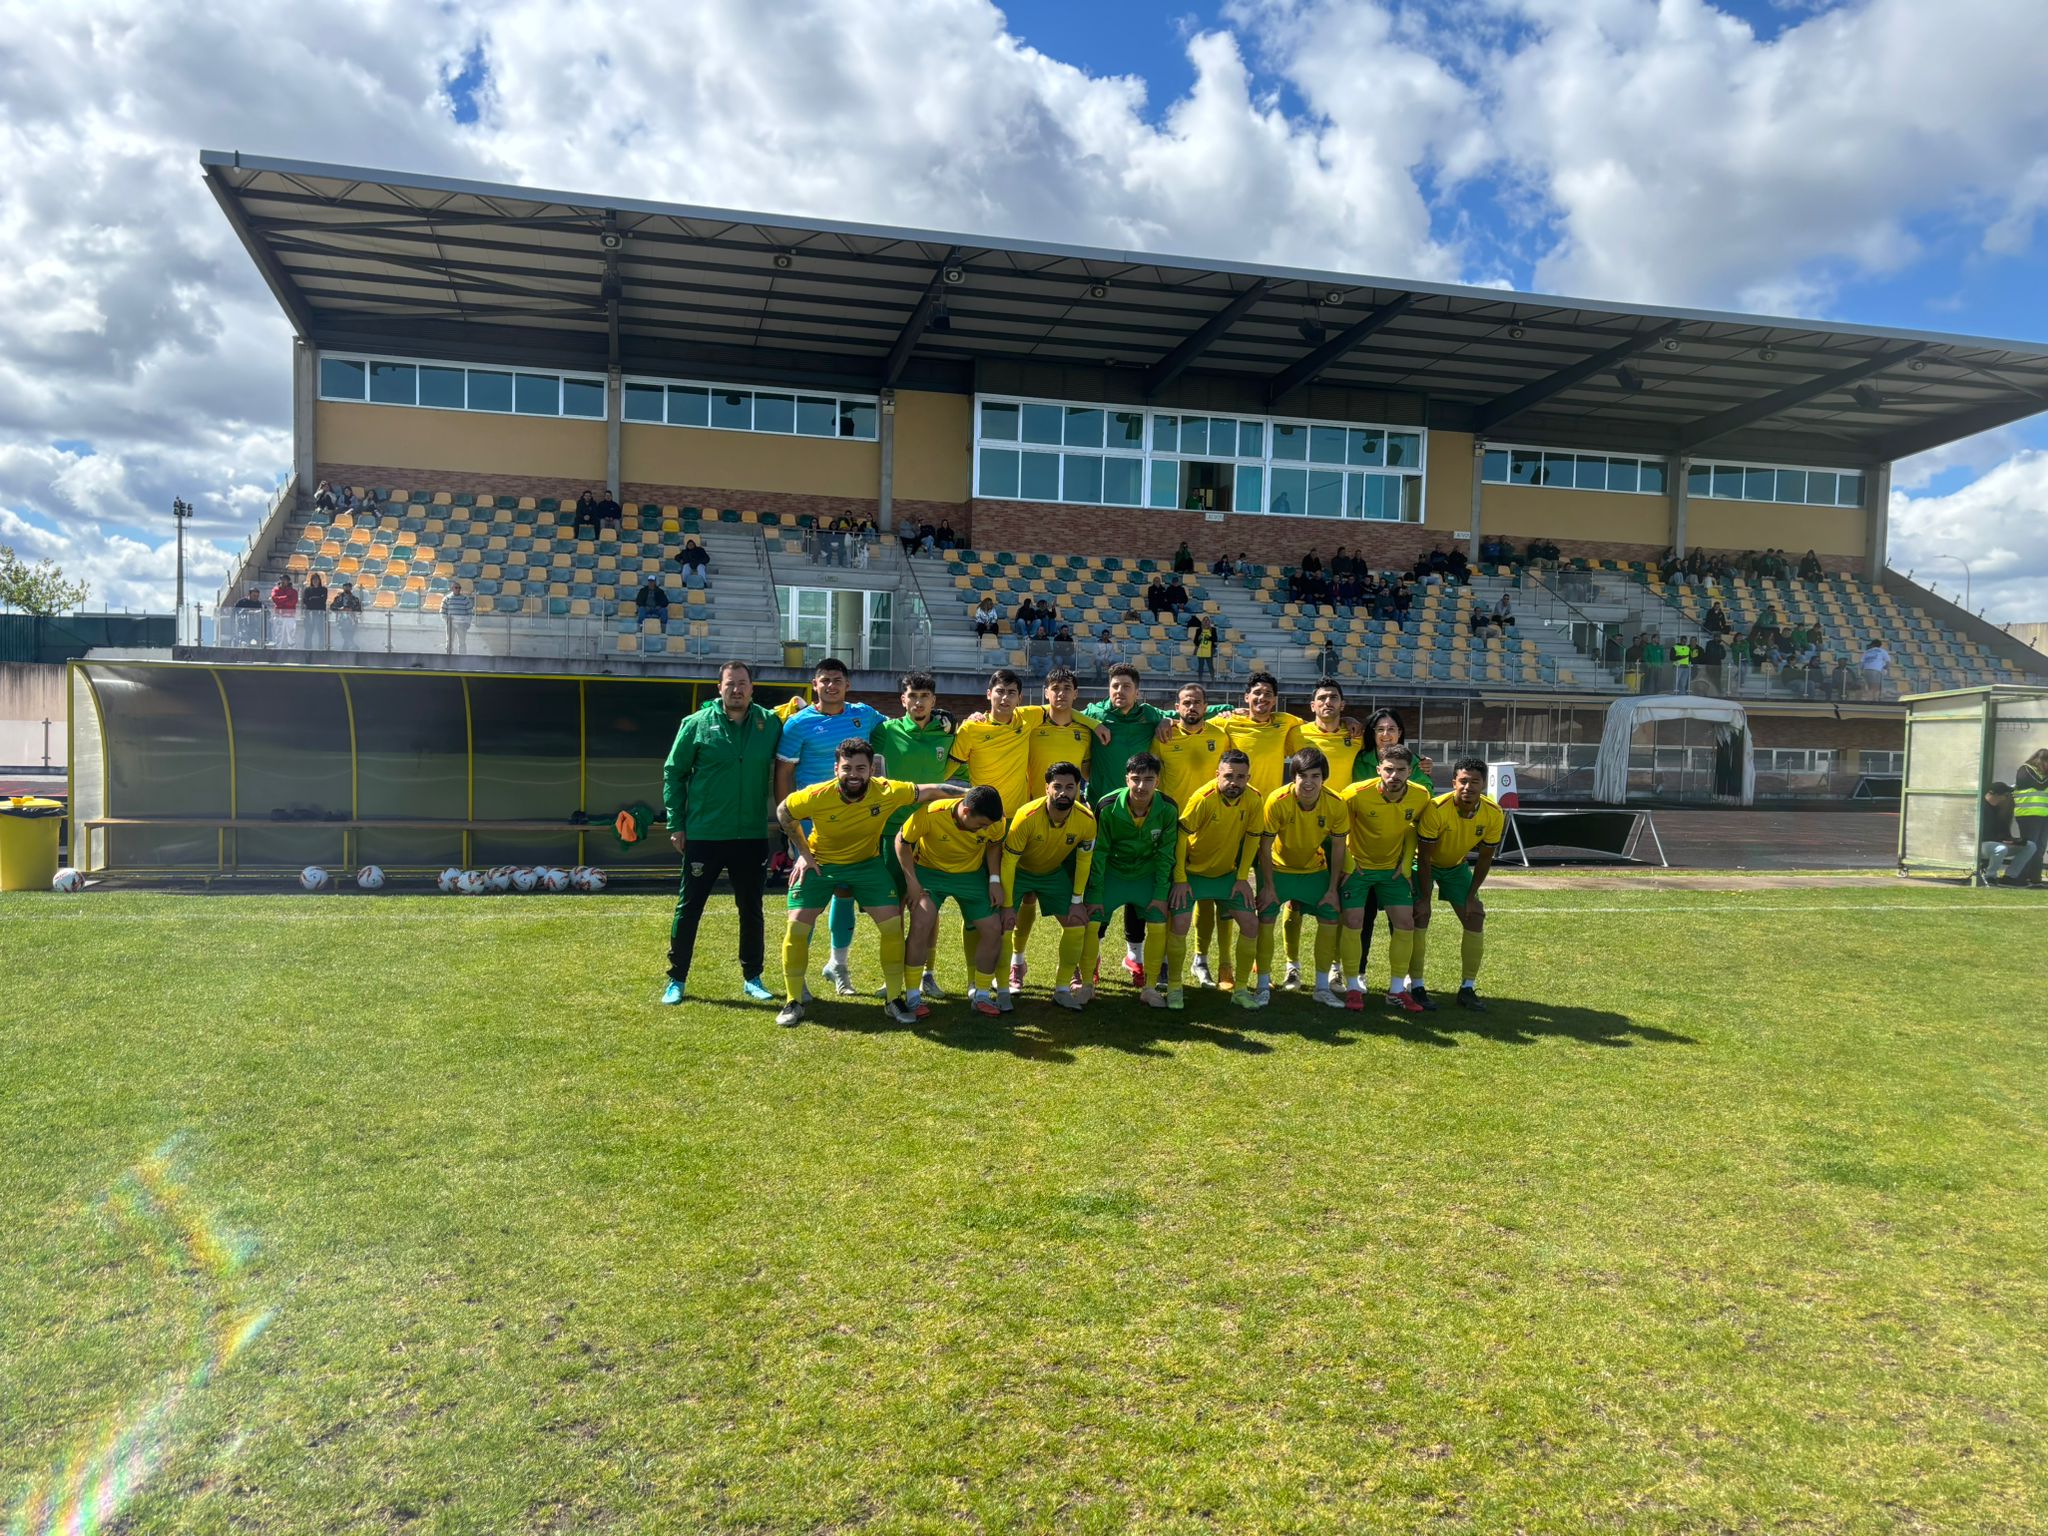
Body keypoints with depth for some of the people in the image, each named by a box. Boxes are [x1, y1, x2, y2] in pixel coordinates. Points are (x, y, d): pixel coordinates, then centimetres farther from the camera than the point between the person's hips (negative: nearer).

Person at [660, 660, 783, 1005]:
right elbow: (673, 773, 0)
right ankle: (677, 980, 18)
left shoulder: (770, 724, 1)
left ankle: (752, 977, 25)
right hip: (703, 835, -2)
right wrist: (675, 824, -3)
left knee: (751, 909, 12)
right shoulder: (697, 724, -4)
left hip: (752, 835, 2)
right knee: (688, 908, 5)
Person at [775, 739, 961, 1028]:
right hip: (819, 864, -1)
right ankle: (793, 1002, 7)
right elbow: (783, 812, -8)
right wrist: (803, 852, -8)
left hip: (867, 863, 1)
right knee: (797, 925, -11)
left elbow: (933, 791, -13)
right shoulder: (817, 795, -28)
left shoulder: (887, 792, -25)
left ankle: (893, 999, 10)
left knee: (893, 924, -8)